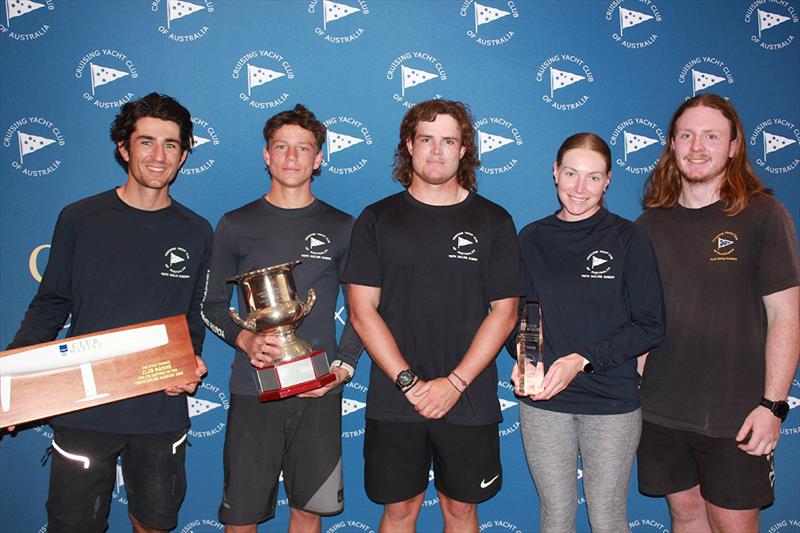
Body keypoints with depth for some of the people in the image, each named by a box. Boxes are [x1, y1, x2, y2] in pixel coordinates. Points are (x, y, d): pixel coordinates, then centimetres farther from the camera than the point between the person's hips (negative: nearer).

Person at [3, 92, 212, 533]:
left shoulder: (196, 233, 1)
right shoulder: (79, 219, -3)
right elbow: (50, 305, 3)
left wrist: (191, 364, -7)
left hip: (162, 412, 2)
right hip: (84, 409, -1)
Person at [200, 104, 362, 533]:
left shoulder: (341, 228, 5)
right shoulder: (236, 225, 4)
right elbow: (212, 305, 8)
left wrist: (343, 365, -5)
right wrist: (244, 339, -11)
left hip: (319, 390, 1)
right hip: (253, 389, 0)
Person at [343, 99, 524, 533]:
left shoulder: (493, 221, 2)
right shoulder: (378, 219, 1)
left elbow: (504, 312, -2)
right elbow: (362, 312, -3)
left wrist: (455, 383, -11)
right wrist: (408, 382, -12)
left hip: (469, 402, 0)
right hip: (393, 401, 0)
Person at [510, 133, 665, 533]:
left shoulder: (627, 238, -4)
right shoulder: (532, 238, 4)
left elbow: (649, 326, -7)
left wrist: (582, 360, -17)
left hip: (612, 400, -2)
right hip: (542, 400, 2)